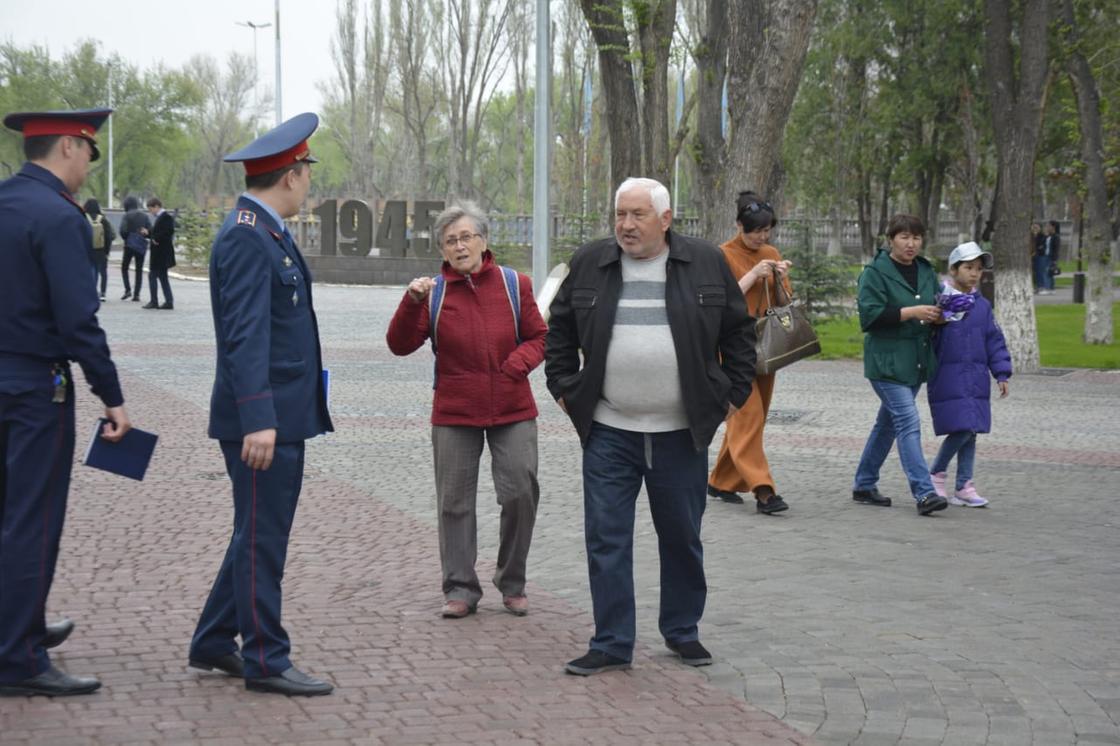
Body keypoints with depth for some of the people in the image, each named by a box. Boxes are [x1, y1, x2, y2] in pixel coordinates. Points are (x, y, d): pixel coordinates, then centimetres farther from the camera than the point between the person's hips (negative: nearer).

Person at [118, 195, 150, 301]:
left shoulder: (127, 215, -6)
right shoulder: (144, 216, 6)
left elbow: (123, 230, -14)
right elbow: (150, 231, 1)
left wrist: (125, 239, 3)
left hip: (130, 244, -3)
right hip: (142, 245, 3)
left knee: (124, 267, 10)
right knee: (139, 270, 7)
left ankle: (128, 289, -6)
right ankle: (136, 294, 2)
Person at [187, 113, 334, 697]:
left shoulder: (264, 232, 14)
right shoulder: (247, 237, -17)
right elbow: (245, 335, -24)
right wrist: (258, 420, -29)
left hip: (282, 416, 10)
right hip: (263, 419, -10)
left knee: (259, 536, 17)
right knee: (262, 540, -1)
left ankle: (213, 643, 27)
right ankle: (265, 660, 7)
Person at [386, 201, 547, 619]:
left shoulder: (514, 285, 1)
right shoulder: (433, 292, 1)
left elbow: (538, 337, 8)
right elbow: (400, 345, -5)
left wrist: (516, 364, -12)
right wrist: (412, 303, -20)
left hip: (512, 411, 0)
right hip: (454, 414, 0)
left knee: (520, 494, -2)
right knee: (454, 502, 4)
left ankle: (512, 584, 15)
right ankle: (460, 589, 13)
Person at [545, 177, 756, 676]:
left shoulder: (707, 264, 1)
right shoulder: (589, 264, 4)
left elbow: (738, 330, 9)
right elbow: (560, 331, 14)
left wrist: (733, 395, 6)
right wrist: (565, 389, 7)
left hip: (681, 433, 0)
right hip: (609, 433, 0)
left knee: (682, 537, 12)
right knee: (606, 539, -1)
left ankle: (682, 631, 28)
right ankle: (612, 644, 7)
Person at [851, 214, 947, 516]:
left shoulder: (926, 271, 13)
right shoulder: (876, 272, -9)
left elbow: (935, 307, 23)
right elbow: (869, 314, -18)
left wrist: (937, 316, -1)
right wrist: (911, 312, -23)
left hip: (915, 362, 8)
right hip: (887, 362, -8)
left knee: (888, 423, 15)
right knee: (909, 423, -15)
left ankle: (864, 485, 26)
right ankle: (923, 493, -19)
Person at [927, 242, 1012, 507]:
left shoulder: (982, 306, 11)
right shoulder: (938, 301, -6)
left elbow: (994, 341, 13)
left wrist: (1001, 374, 9)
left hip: (976, 380, 6)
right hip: (948, 379, -6)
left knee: (971, 432, 7)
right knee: (961, 429, -13)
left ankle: (964, 487, 15)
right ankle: (936, 474, 9)